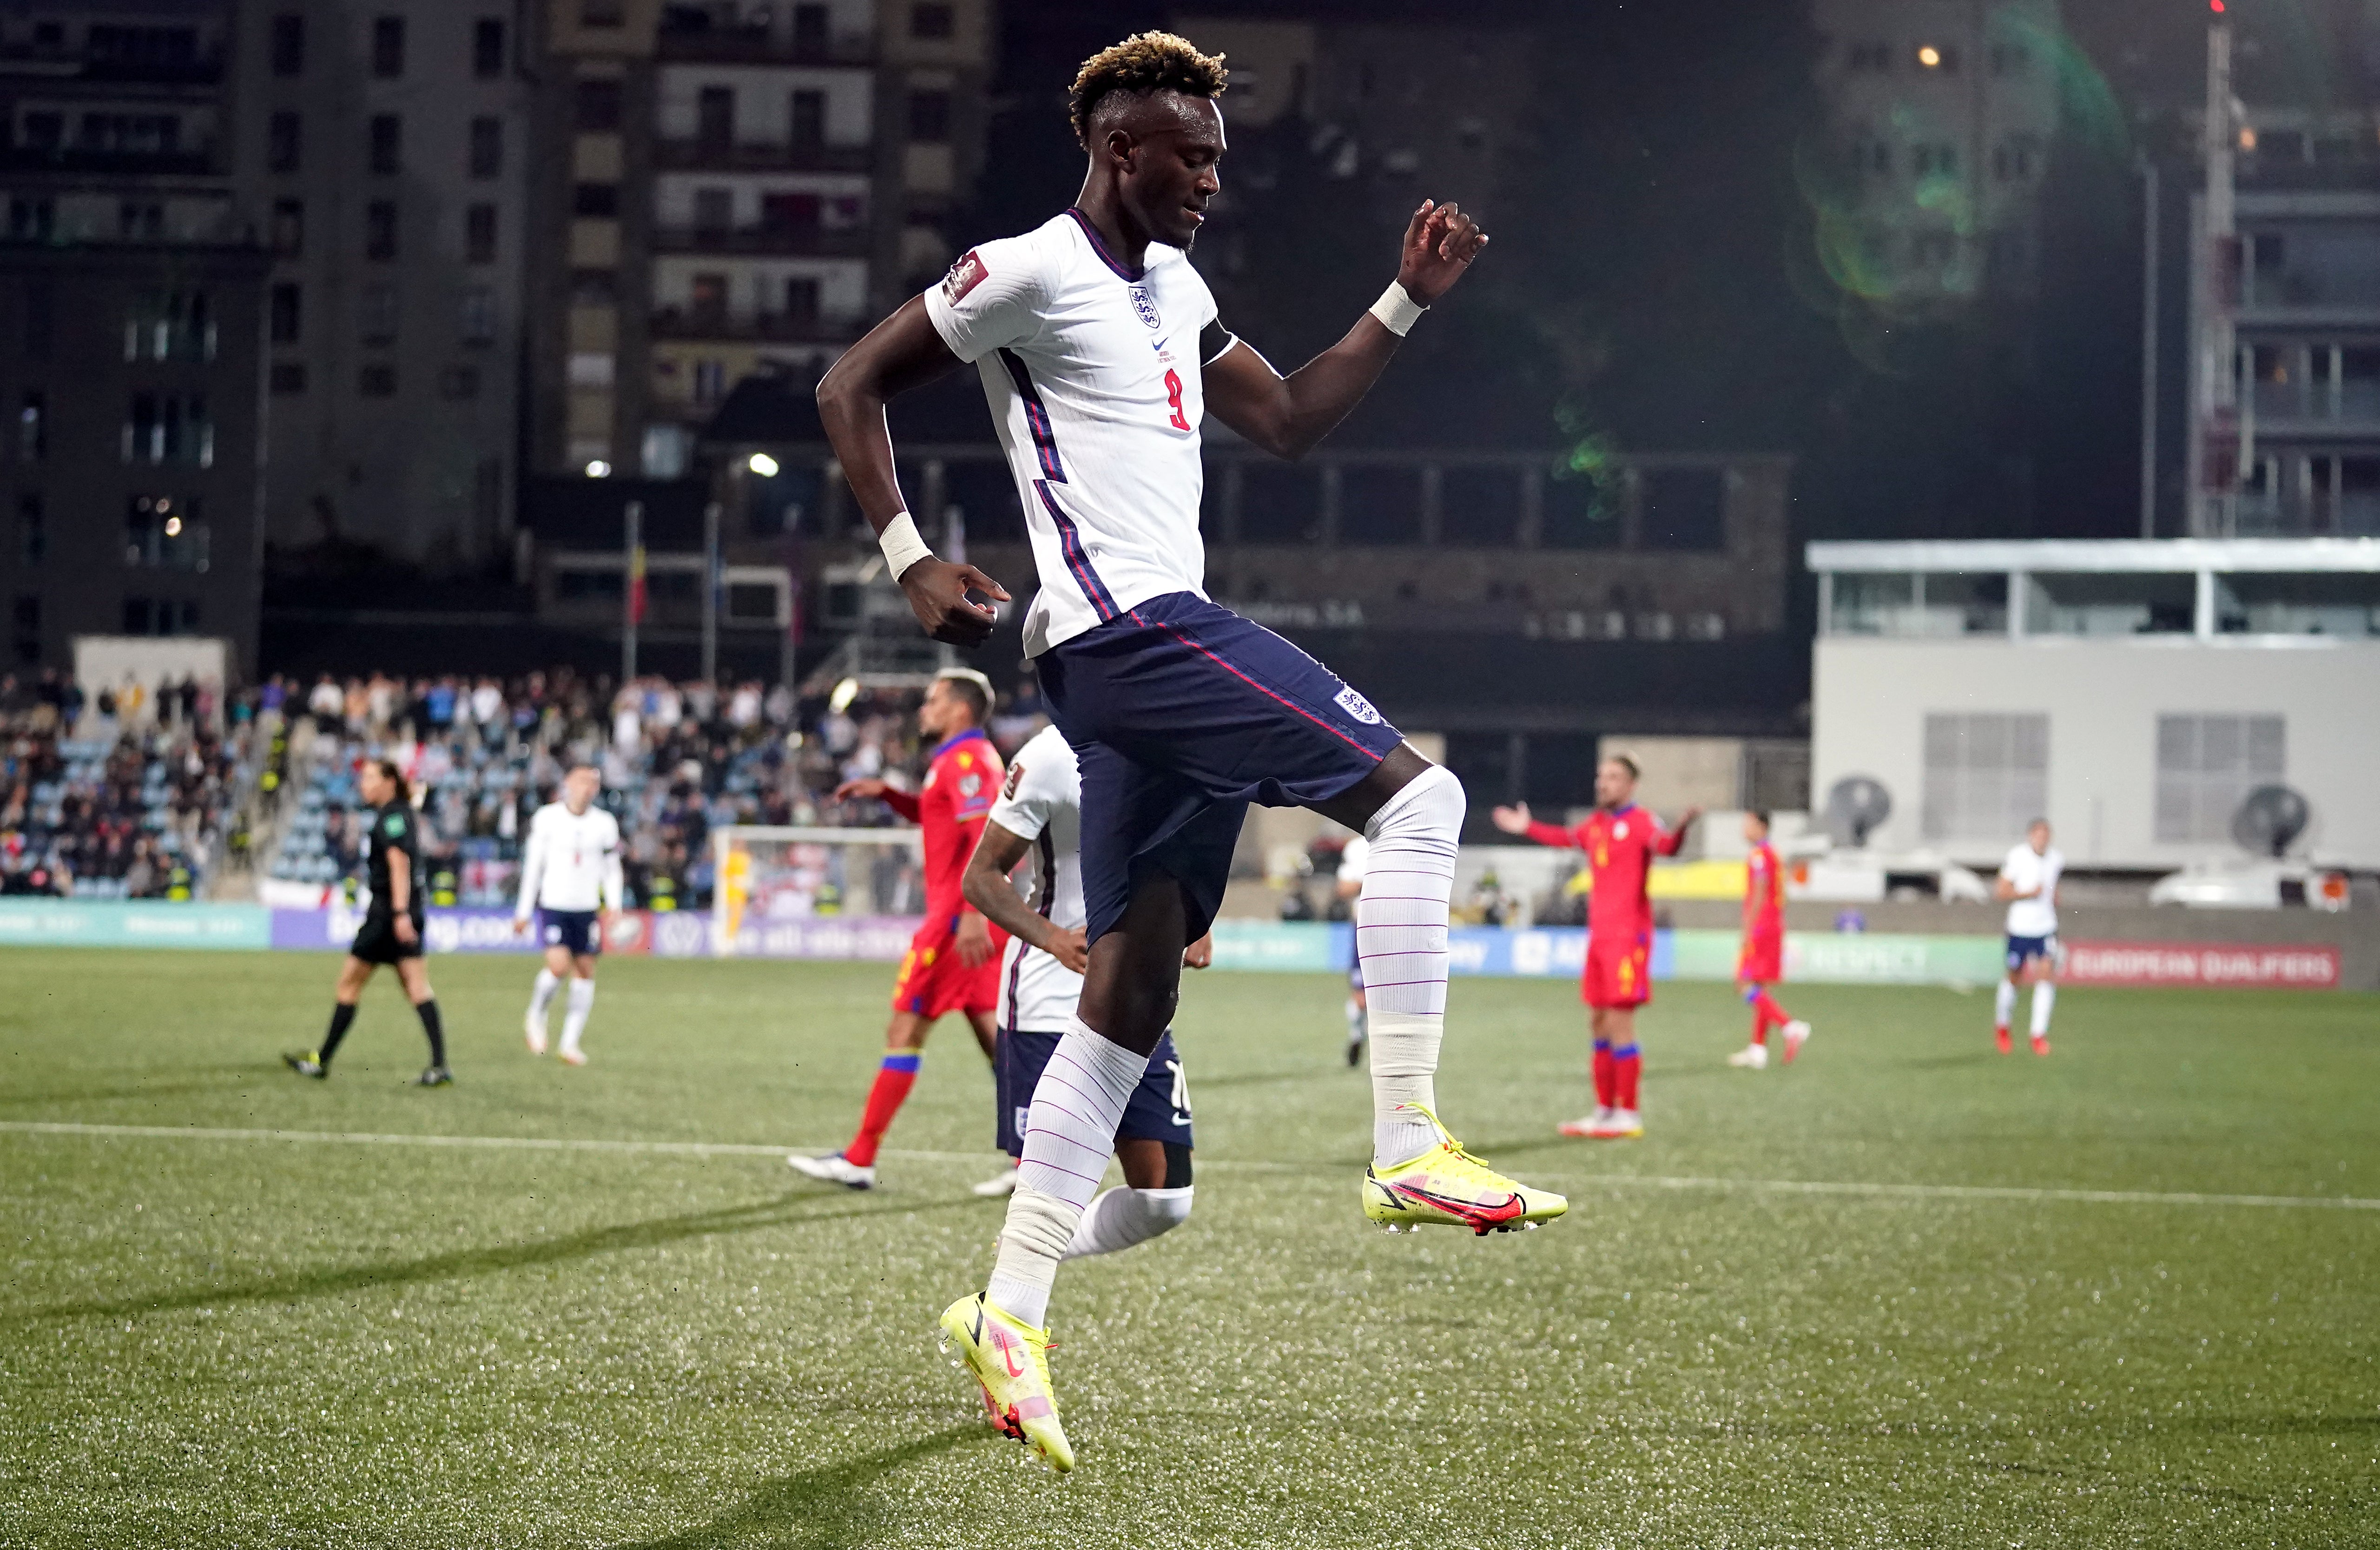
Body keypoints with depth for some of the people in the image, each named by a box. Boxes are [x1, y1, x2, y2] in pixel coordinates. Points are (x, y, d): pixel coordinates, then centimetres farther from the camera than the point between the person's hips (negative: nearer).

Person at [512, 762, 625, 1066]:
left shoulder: (605, 824, 4)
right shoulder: (546, 818, -2)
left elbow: (612, 870, 11)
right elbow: (533, 865, 2)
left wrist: (613, 907, -4)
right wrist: (524, 911, 3)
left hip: (587, 908, 3)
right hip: (553, 904, -3)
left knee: (585, 971, 2)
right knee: (559, 965, -18)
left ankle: (571, 1042, 9)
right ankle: (537, 1015, 10)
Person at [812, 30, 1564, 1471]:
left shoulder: (1176, 288, 20)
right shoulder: (1029, 272, -6)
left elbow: (1290, 420, 27)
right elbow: (852, 388, -4)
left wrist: (1407, 304, 19)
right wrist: (912, 560, -11)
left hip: (1158, 650, 9)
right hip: (1128, 632, -9)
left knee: (1133, 995, 7)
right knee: (1418, 797, -15)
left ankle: (1011, 1312, 9)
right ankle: (1410, 1149, -15)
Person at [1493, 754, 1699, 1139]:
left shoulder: (1640, 822, -9)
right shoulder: (1597, 824, 13)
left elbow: (1665, 845, -30)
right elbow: (1567, 838, 33)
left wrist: (1681, 828, -50)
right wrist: (1529, 828, 41)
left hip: (1627, 934, -8)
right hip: (1599, 933, 8)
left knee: (1619, 1022, -10)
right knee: (1599, 1021, 12)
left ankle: (1629, 1117, -6)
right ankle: (1605, 1110, 20)